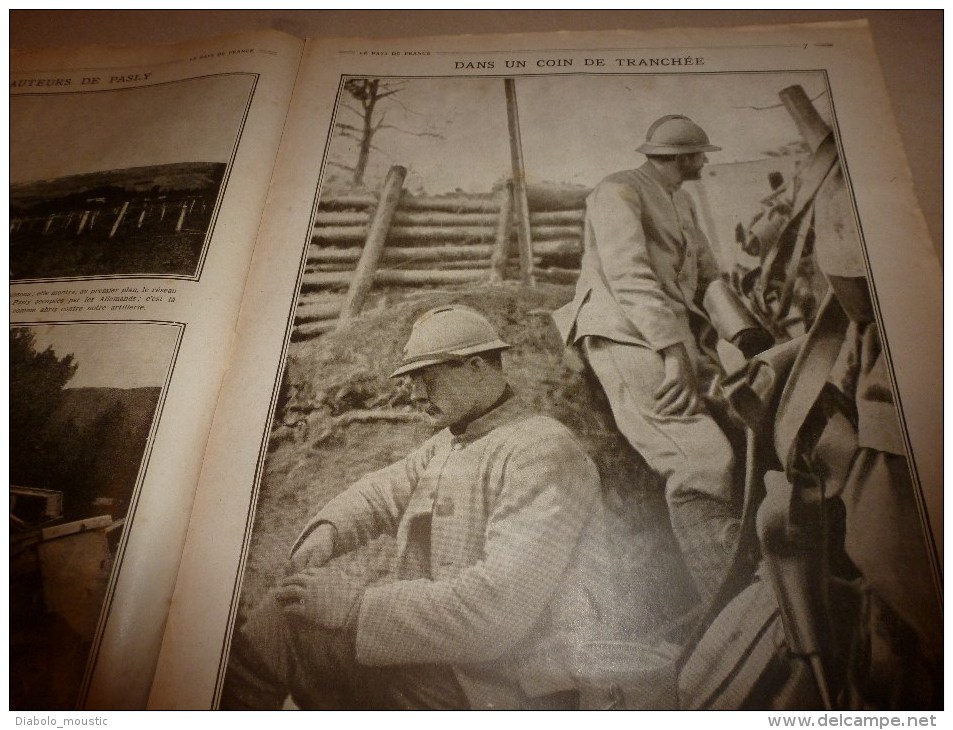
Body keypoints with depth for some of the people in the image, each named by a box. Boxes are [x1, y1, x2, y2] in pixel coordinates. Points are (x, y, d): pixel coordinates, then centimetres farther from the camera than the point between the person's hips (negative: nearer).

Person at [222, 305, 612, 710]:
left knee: (293, 624, -17)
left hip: (506, 683, -8)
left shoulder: (541, 451, -18)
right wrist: (327, 530, -3)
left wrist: (358, 605, -28)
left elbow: (503, 602, -28)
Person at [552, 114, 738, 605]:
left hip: (679, 335, 9)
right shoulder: (618, 191, 0)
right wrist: (674, 351, -25)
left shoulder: (683, 204, 28)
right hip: (627, 331, -9)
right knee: (701, 459, -26)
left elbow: (708, 275, 27)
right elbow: (629, 274, -14)